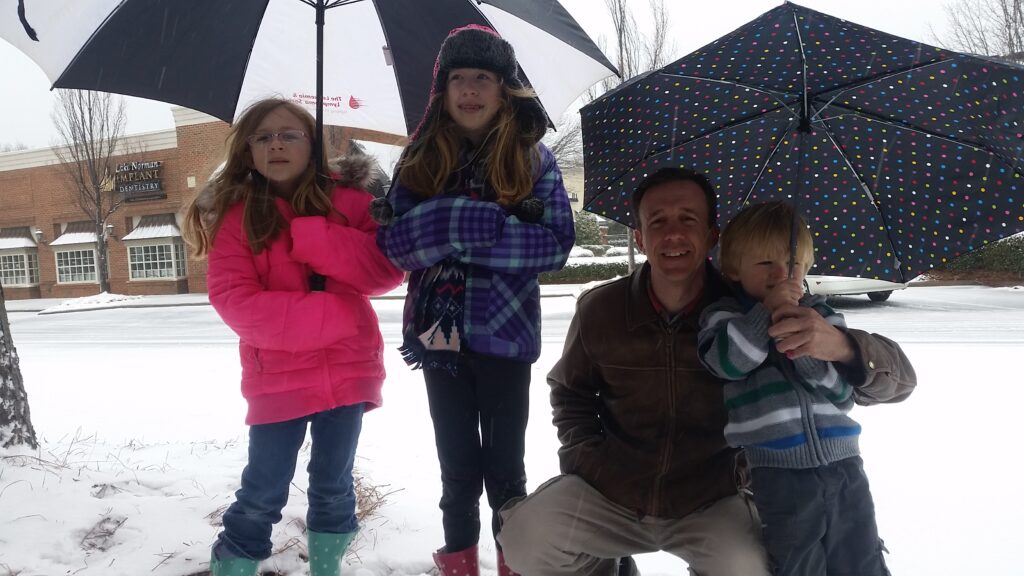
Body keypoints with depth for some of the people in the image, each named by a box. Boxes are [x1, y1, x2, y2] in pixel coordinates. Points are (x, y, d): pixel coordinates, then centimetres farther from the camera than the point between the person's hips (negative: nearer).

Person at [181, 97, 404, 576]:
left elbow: (388, 269, -10)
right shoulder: (237, 214, -3)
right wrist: (328, 314, -20)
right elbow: (231, 298, -13)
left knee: (333, 486, 16)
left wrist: (313, 238, -22)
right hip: (277, 379, -1)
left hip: (347, 372, 2)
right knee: (263, 494, 7)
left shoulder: (348, 201, 0)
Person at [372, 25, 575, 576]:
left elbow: (557, 241, -10)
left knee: (504, 465, 10)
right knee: (458, 466, 15)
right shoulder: (421, 158, 4)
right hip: (439, 333, 2)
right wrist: (473, 221, -21)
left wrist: (473, 231, -21)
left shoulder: (533, 158, -1)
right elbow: (395, 242, -5)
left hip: (505, 333, -2)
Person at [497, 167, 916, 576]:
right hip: (609, 491, 2)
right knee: (525, 539, -19)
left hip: (714, 504, -1)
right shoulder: (599, 310, -10)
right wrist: (586, 460, -4)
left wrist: (841, 346, -40)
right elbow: (570, 391, 12)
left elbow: (899, 380, -17)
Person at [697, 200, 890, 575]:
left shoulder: (822, 317, 9)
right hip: (780, 476, -3)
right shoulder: (727, 316, 4)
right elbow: (724, 361, -17)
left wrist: (806, 351, -15)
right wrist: (766, 313, -17)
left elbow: (844, 392, 1)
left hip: (844, 466, 3)